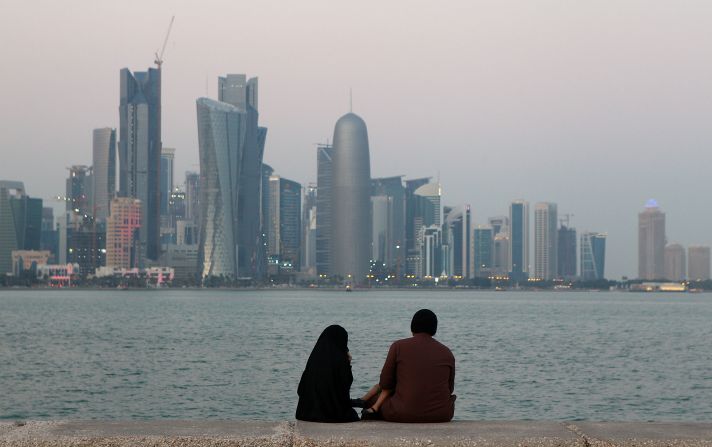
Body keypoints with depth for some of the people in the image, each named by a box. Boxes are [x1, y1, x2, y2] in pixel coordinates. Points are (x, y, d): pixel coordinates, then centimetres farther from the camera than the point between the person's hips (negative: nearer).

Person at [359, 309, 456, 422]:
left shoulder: (398, 346, 1)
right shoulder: (447, 353, 8)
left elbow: (385, 384, 4)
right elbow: (450, 388, 14)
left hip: (403, 414, -1)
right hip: (442, 416, 1)